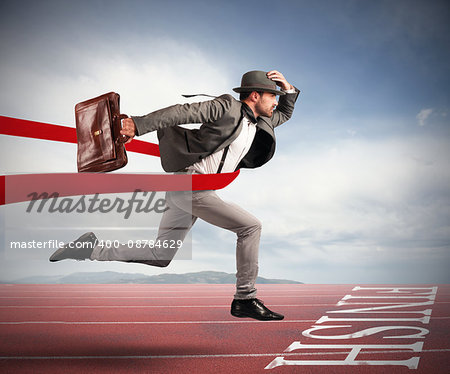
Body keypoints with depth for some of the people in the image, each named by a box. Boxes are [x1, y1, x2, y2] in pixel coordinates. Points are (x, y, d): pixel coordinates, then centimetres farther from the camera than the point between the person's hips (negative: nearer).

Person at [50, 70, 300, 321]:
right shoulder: (227, 107, -6)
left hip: (189, 191, 10)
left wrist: (288, 88, 17)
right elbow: (181, 112, -13)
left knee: (160, 257, 11)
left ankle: (94, 249, 16)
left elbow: (284, 115, 36)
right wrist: (139, 125, -21)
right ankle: (245, 298, -6)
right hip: (190, 184, -10)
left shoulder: (258, 124, 19)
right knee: (251, 226, -12)